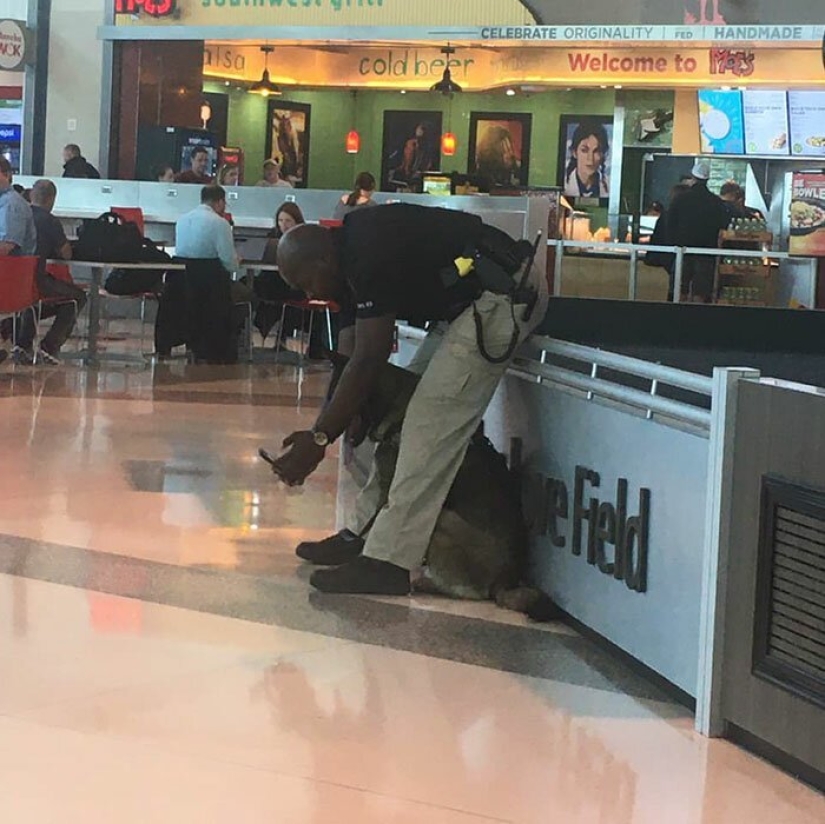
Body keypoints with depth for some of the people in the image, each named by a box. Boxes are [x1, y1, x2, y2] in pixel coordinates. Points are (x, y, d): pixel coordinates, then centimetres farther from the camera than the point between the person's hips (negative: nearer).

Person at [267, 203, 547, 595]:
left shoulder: (370, 254, -23)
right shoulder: (350, 263, 8)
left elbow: (368, 361, -22)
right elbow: (349, 359, 8)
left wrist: (319, 439, -17)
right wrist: (318, 436, 1)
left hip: (504, 293, -11)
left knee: (433, 420, -15)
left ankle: (388, 561, -15)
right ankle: (365, 534, 16)